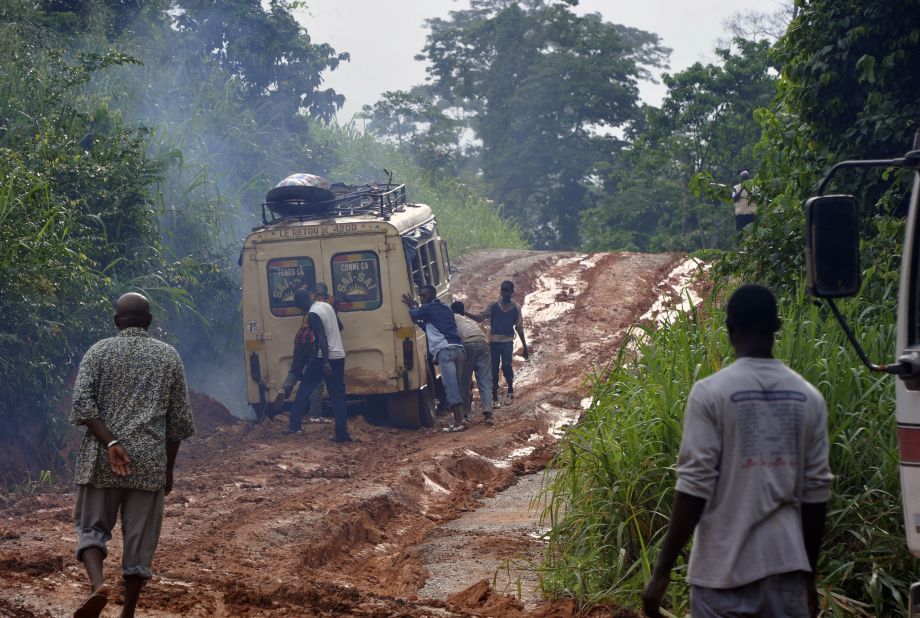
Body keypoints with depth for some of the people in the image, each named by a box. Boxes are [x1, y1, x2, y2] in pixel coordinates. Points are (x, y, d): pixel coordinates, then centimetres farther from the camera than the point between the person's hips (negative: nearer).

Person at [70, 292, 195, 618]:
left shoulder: (98, 352, 4)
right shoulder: (169, 356, 8)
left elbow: (82, 404, -10)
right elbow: (179, 420, 7)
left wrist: (111, 443, -14)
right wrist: (168, 468, 14)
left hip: (101, 458, 0)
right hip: (150, 461, 0)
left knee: (92, 525, 10)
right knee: (140, 536, 7)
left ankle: (98, 583, -16)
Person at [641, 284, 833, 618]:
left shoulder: (710, 393, -8)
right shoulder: (808, 398, 5)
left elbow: (694, 488, -12)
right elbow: (815, 492, 7)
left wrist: (661, 572, -7)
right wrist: (809, 576, 17)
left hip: (725, 569, -3)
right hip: (786, 565, 4)